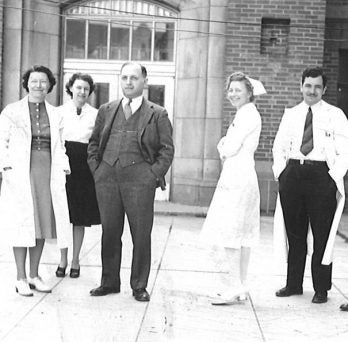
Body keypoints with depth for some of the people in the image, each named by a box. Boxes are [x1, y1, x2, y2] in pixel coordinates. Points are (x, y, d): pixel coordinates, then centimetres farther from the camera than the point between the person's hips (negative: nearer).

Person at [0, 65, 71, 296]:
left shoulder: (55, 115, 14)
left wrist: (63, 168, 6)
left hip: (48, 174, 4)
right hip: (21, 173, -4)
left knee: (43, 223, 6)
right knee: (22, 223, -4)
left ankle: (34, 275, 17)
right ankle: (21, 278, 4)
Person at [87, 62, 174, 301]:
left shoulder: (158, 114, 6)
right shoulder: (106, 111, 16)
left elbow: (167, 149, 3)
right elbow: (94, 143, 20)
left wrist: (155, 174, -7)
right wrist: (96, 168, 7)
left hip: (139, 178, -3)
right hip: (107, 178, 3)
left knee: (141, 234, 0)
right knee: (109, 232, 8)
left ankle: (140, 286, 11)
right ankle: (109, 282, 19)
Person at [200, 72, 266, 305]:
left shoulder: (247, 115, -13)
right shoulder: (246, 114, 18)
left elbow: (230, 148, -17)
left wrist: (222, 146, 4)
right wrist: (226, 147, 1)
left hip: (238, 179, -10)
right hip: (240, 178, 10)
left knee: (230, 233, -9)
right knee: (242, 234, 11)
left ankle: (235, 287, -7)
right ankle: (241, 286, 16)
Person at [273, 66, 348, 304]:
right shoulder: (290, 115, 13)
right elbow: (279, 147, 17)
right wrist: (280, 171, 4)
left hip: (322, 175, -3)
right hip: (292, 175, 3)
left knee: (322, 235, 0)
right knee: (294, 233, 9)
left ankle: (321, 289, 10)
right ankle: (293, 284, 20)